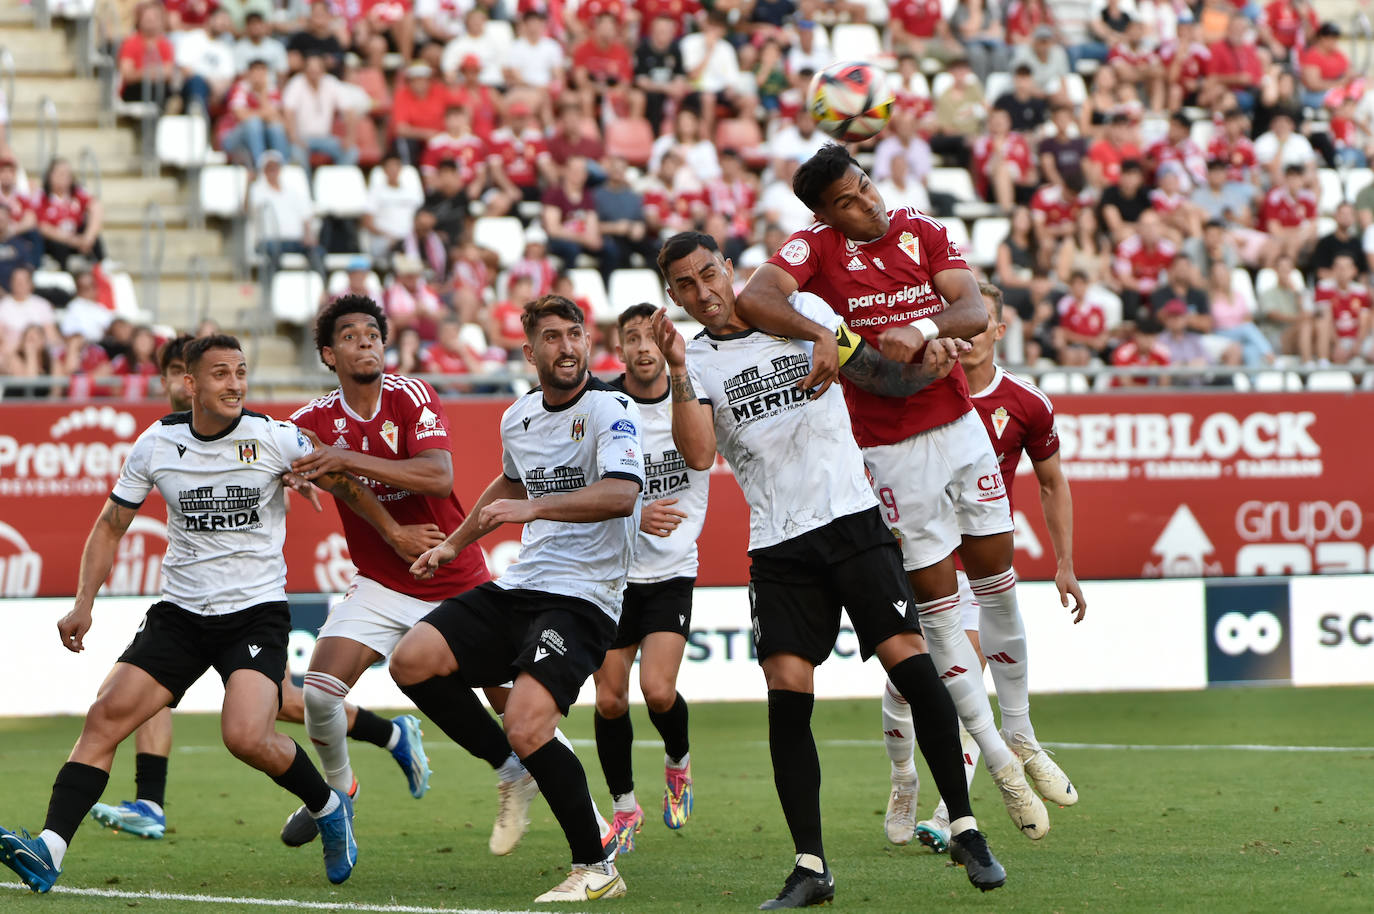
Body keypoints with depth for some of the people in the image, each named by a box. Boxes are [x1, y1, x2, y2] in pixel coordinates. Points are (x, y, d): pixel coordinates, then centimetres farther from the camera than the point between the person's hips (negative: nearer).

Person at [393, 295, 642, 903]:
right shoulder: (518, 418, 13)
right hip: (519, 587, 7)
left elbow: (621, 493, -29)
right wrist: (454, 543, 40)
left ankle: (596, 869, -7)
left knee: (526, 729, -24)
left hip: (583, 597, -7)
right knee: (412, 662, -9)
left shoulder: (611, 409, -11)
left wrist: (532, 508, -35)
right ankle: (513, 771, 9)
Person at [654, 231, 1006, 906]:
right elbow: (698, 456, -9)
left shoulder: (803, 311, 9)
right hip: (778, 547, 1)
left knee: (909, 661, -13)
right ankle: (810, 868, -2)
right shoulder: (696, 362, 6)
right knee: (787, 694, -8)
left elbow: (882, 378, 16)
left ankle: (965, 830, -3)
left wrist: (926, 368, -4)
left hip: (852, 521, -1)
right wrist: (679, 374, -18)